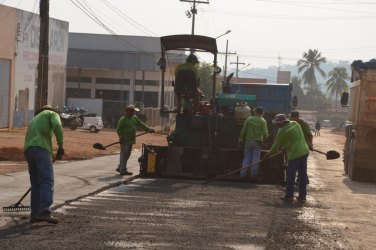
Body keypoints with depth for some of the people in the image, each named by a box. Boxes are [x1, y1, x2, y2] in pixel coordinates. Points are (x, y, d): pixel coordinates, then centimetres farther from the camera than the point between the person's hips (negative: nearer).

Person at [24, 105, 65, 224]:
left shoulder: (34, 119, 37)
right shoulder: (52, 114, 18)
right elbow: (57, 126, -7)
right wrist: (60, 145, -3)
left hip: (28, 149, 7)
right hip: (41, 148, -7)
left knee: (36, 183, 12)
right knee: (47, 181, -13)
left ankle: (35, 214, 10)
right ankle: (44, 212, -26)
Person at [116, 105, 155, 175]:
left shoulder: (134, 118, 12)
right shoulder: (123, 120, -11)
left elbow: (141, 124, 17)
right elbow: (118, 130, -12)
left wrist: (148, 129, 11)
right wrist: (121, 136, -26)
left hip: (131, 140, 9)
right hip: (125, 140, -9)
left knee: (127, 154, 15)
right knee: (124, 154, -6)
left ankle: (120, 168, 27)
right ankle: (123, 170, -4)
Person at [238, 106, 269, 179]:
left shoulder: (249, 119, -1)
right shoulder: (263, 121, -6)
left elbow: (243, 131, 0)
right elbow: (265, 133, -9)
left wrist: (241, 140, 8)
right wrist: (264, 138, 13)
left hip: (248, 141, 2)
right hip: (257, 142, -2)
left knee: (246, 158, 8)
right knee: (255, 159, 5)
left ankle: (243, 174, 5)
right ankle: (253, 174, 4)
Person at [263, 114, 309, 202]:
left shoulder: (282, 131, -11)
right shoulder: (295, 124, 10)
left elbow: (276, 145, -2)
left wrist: (268, 154, 12)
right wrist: (285, 147, 29)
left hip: (295, 154, -8)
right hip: (304, 151, 8)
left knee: (290, 176, 1)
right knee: (303, 174, 11)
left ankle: (289, 196, 4)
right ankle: (302, 196, 15)